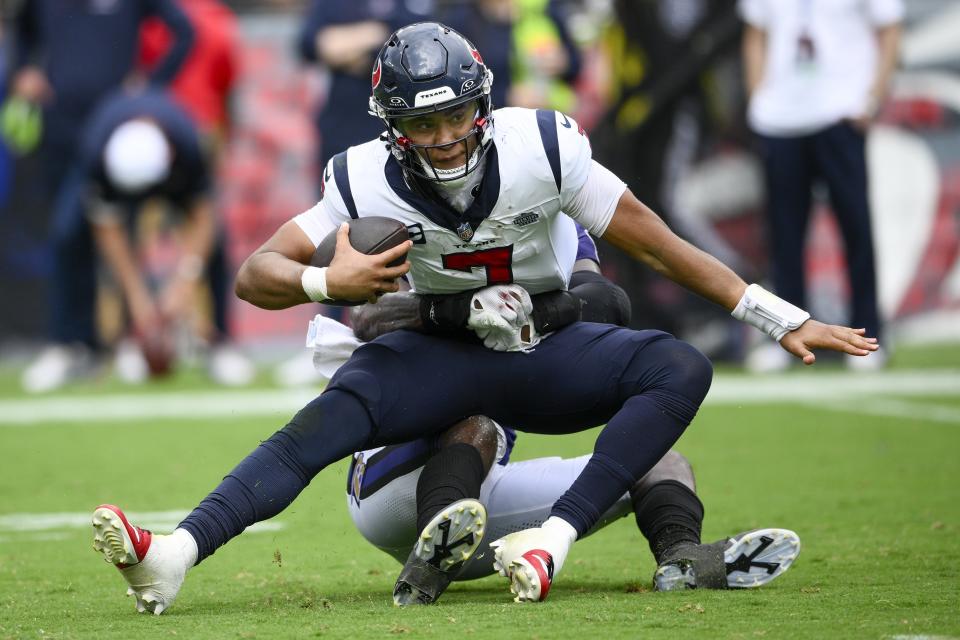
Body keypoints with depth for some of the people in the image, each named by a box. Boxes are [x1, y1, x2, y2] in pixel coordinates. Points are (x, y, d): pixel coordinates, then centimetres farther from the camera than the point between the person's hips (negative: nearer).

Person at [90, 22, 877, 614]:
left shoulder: (539, 149, -19)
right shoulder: (369, 184, -15)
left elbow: (658, 244, -11)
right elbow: (256, 274, -12)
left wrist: (783, 321, -9)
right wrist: (328, 283, -35)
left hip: (544, 351, 1)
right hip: (440, 352, -1)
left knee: (683, 370, -26)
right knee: (320, 425, -27)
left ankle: (552, 539, -39)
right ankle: (171, 557, -42)